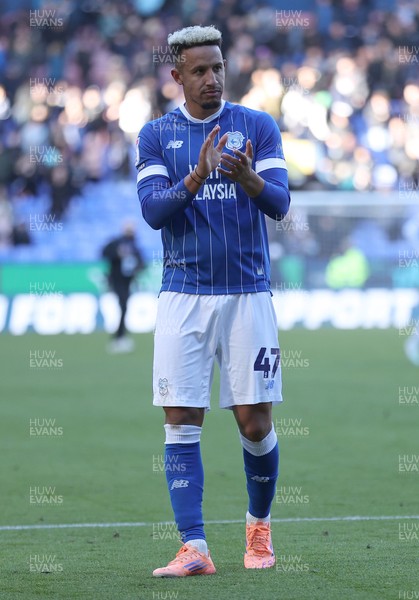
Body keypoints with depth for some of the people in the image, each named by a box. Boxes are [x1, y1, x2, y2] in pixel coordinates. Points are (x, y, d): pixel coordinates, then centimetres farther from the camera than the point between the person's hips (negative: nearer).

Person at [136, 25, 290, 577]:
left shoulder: (258, 127, 3)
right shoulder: (156, 135, 5)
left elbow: (279, 203, -7)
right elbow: (152, 210, -7)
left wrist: (247, 177, -29)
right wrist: (197, 176, -26)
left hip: (247, 293, 0)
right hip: (183, 297, 1)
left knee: (255, 422, 0)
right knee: (181, 423, -6)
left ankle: (259, 524, 24)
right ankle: (194, 548, -4)